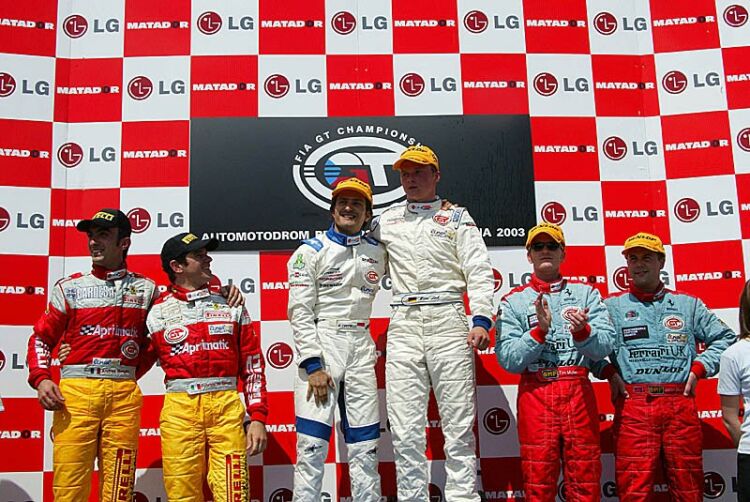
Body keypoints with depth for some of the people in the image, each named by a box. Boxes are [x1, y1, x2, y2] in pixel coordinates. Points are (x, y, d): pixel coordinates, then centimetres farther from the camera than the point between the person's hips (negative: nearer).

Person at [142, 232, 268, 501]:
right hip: (179, 408, 0)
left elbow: (253, 365, 9)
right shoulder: (158, 312, 8)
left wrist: (258, 417, 3)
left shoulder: (231, 306, 11)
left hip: (227, 406, 1)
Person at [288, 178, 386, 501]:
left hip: (361, 347, 4)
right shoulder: (311, 251, 1)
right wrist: (313, 365, -15)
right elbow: (300, 313, -5)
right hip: (320, 343, -4)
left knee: (366, 443, 6)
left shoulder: (378, 253, 13)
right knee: (312, 442, -7)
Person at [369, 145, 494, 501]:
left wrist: (481, 319, -12)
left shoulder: (457, 217, 10)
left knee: (459, 425, -3)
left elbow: (478, 271, 1)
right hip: (403, 325, 3)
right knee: (405, 430, 0)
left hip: (447, 321, -2)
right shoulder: (385, 220, 19)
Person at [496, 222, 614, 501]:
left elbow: (604, 348, 0)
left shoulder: (586, 294, 11)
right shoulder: (513, 301, 8)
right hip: (535, 393, -1)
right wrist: (540, 330, -15)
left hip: (579, 393, 1)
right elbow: (508, 360, -3)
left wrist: (582, 331, -20)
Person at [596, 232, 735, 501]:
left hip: (681, 405, 2)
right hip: (633, 407, -2)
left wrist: (699, 368, 5)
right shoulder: (611, 306, 9)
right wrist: (609, 373, -7)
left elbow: (725, 338, 17)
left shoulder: (688, 304, 15)